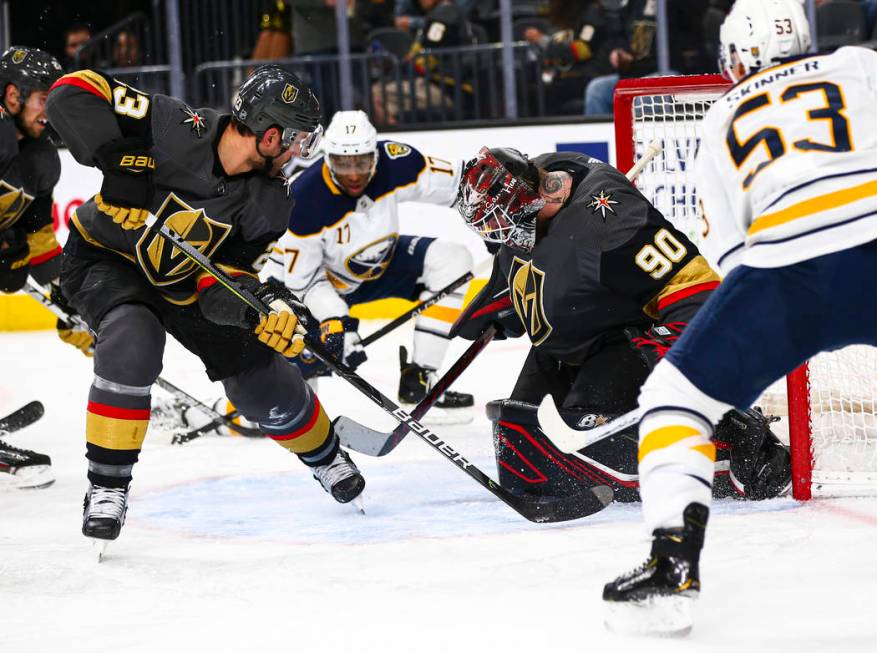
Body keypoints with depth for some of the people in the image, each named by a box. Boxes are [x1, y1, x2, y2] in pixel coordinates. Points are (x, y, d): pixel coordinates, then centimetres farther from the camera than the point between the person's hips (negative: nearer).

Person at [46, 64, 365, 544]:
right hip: (105, 258, -5)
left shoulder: (269, 206, -15)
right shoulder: (175, 129, -31)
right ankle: (107, 488, -21)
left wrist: (266, 306, -35)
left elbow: (231, 274, -14)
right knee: (133, 342, -34)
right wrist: (117, 161, -42)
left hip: (183, 278, 5)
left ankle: (325, 455, 37)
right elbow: (73, 95, -34)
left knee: (262, 383, 5)